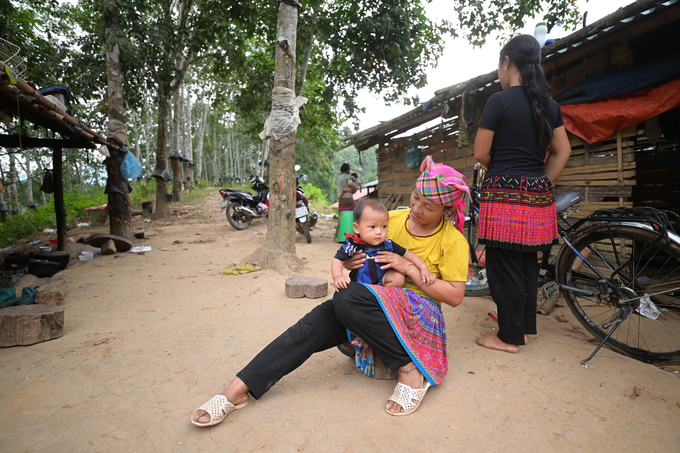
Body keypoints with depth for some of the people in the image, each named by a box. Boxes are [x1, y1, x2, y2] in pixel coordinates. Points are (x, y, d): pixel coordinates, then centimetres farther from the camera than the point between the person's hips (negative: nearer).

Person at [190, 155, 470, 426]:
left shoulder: (453, 241, -7)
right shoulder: (392, 219, 4)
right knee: (316, 320, -22)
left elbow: (455, 296, -9)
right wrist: (347, 262, -11)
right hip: (376, 308, 5)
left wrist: (409, 268, -18)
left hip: (420, 312, -4)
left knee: (349, 297, -34)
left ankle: (410, 370, -21)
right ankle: (238, 390, -19)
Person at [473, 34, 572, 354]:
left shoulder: (500, 100, -8)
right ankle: (526, 325, 30)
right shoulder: (548, 105, 12)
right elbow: (563, 151, 12)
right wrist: (542, 183, 14)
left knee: (504, 267, 1)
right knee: (528, 264, 17)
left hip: (504, 194, -7)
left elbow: (481, 153, -7)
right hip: (538, 196, 7)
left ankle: (509, 337, 12)